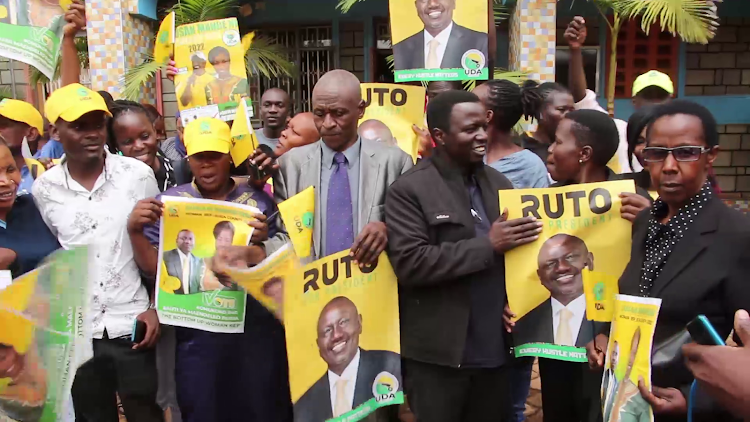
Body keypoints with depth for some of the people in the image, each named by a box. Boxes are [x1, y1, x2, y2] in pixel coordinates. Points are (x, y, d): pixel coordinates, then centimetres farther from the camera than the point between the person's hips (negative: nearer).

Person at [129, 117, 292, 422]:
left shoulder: (258, 201, 1)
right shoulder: (167, 203, 3)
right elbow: (154, 269, 1)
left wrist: (260, 242, -20)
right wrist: (134, 230, -15)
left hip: (257, 329, 0)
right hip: (196, 332, 0)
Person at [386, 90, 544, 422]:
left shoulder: (498, 183, 9)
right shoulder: (409, 190, -10)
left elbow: (513, 252, 12)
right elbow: (409, 263, -20)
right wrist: (488, 245, -20)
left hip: (494, 350, 5)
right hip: (438, 354, -5)